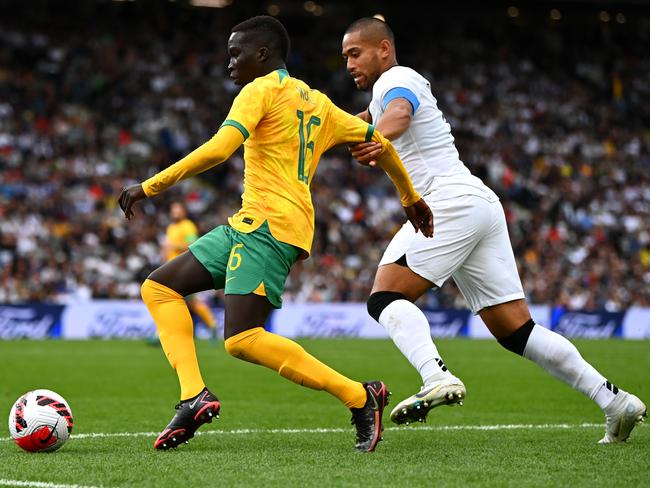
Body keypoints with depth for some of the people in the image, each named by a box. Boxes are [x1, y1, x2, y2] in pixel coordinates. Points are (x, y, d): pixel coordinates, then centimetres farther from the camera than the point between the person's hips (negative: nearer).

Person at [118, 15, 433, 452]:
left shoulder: (262, 89, -3)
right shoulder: (317, 103, 22)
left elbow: (218, 150, -17)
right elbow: (380, 143, 25)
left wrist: (149, 187, -14)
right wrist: (411, 197, 39)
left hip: (267, 224, -10)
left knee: (242, 341, -20)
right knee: (159, 288, 8)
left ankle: (360, 396, -15)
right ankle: (194, 396, -5)